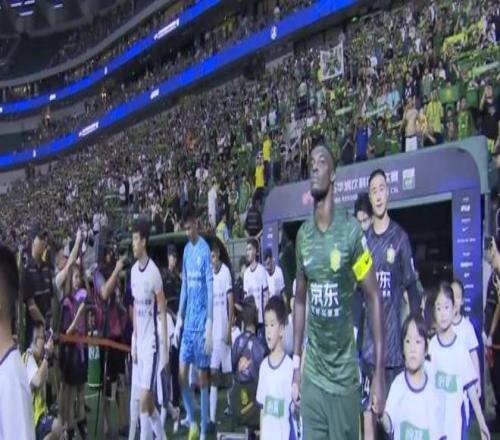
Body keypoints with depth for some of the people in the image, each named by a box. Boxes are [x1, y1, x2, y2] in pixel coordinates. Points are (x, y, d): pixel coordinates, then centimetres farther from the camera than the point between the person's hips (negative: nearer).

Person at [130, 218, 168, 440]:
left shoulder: (154, 272, -16)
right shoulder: (133, 270, 7)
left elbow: (162, 312, -13)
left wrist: (165, 349, -13)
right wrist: (134, 342, 16)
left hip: (152, 343, -8)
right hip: (140, 342, 8)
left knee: (145, 400, -7)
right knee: (148, 401, 15)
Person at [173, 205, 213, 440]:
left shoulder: (205, 250, -11)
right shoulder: (186, 250, 11)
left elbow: (211, 289, -14)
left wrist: (209, 325, -17)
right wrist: (179, 317, 13)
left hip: (201, 322, -6)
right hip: (187, 321, 6)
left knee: (202, 376, 1)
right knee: (181, 373, 5)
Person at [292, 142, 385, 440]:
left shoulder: (352, 231, -12)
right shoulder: (303, 235, 3)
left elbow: (374, 296, -10)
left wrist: (379, 373, -13)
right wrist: (296, 366, 10)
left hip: (345, 377, -4)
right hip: (312, 376, 4)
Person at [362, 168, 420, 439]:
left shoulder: (400, 238, -3)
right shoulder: (364, 239, 6)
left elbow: (412, 287, 0)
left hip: (393, 340, -3)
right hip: (368, 340, 3)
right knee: (367, 410, 6)